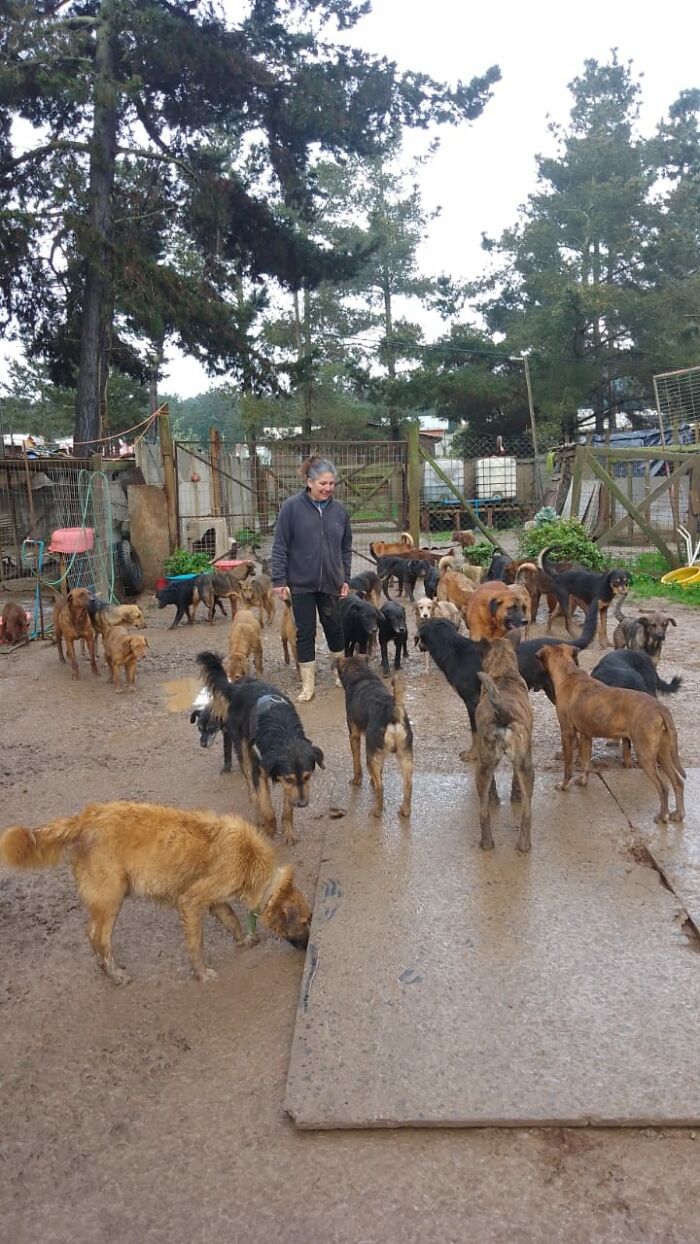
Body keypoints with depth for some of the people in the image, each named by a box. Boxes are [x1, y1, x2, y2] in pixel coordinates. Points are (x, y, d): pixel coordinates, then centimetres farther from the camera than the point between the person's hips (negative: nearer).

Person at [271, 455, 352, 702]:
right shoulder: (292, 507, -9)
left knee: (335, 628, 13)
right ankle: (308, 684, 14)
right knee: (305, 633, 4)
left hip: (331, 583, 3)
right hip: (301, 583, -3)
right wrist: (279, 579, -10)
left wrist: (345, 578, 8)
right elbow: (280, 546, -7)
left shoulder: (339, 510, 2)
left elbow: (346, 547, 11)